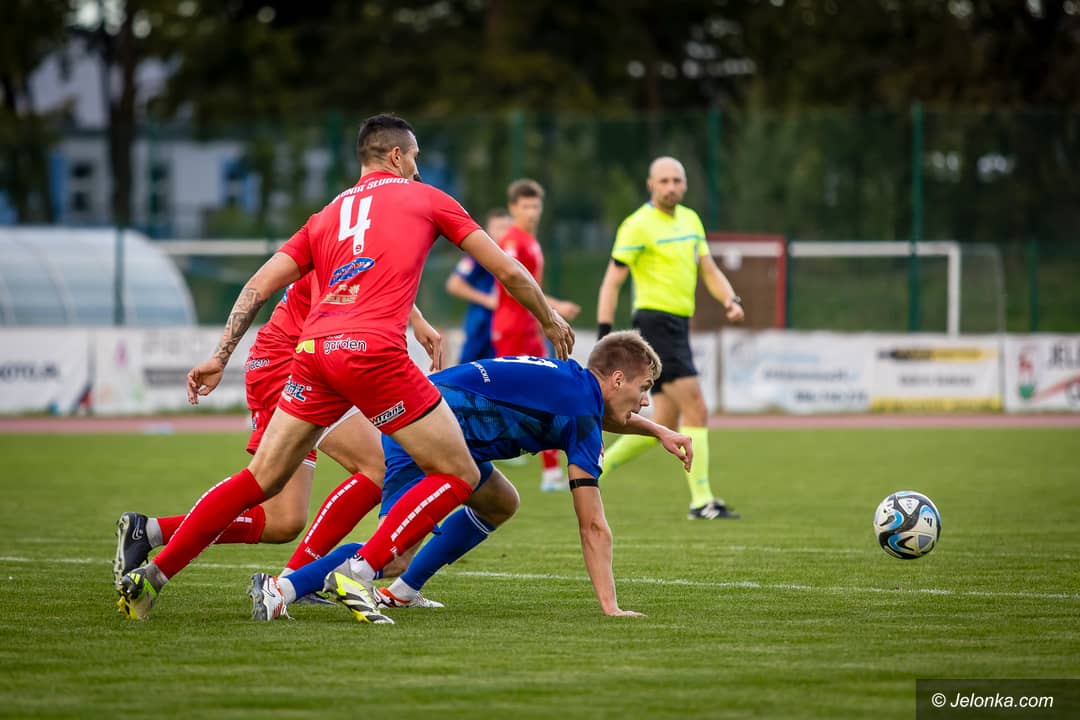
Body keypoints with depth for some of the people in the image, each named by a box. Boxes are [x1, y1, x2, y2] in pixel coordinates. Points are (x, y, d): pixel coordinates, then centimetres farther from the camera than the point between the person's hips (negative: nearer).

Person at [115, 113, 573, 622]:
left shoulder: (327, 216, 27)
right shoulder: (426, 199, 17)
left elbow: (257, 286, 19)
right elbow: (507, 271, 20)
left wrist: (221, 357, 19)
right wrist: (550, 321, 34)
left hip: (314, 351, 5)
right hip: (374, 351, -5)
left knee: (260, 480, 14)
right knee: (458, 476, 4)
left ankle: (151, 576, 7)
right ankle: (360, 575, -8)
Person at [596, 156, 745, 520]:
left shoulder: (690, 219, 15)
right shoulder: (638, 226, -8)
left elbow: (709, 270, 18)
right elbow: (612, 281, -10)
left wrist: (731, 300, -2)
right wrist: (605, 336, -15)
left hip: (679, 326, 9)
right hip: (656, 322, -9)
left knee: (665, 425, 10)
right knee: (696, 411, -14)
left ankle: (597, 466, 22)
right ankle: (701, 500, -12)